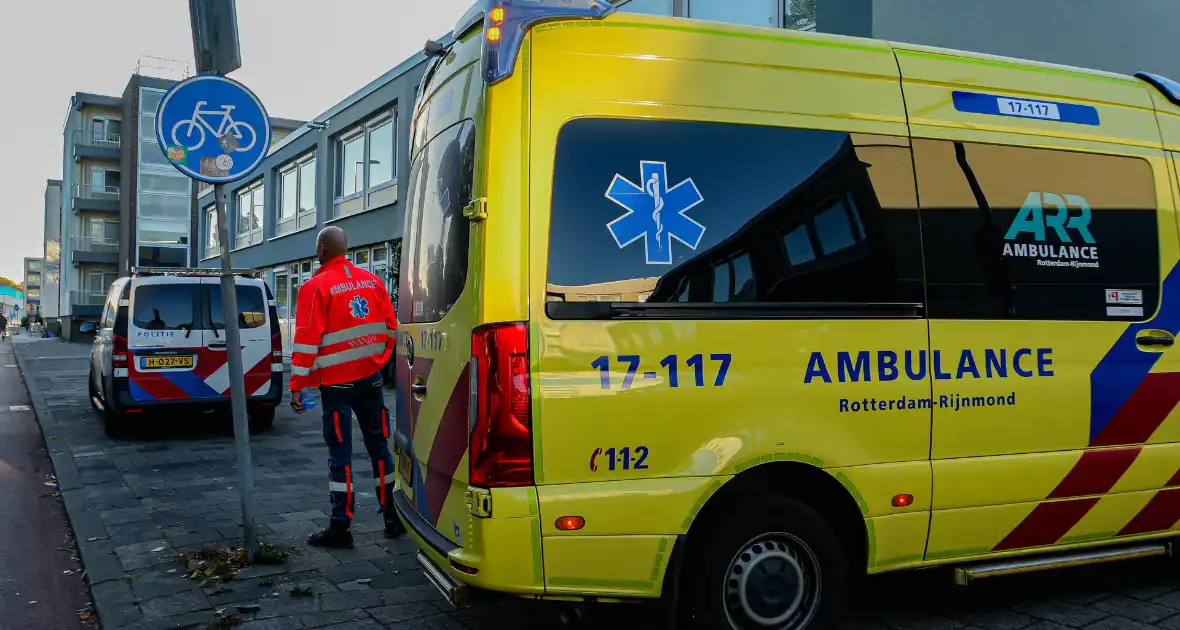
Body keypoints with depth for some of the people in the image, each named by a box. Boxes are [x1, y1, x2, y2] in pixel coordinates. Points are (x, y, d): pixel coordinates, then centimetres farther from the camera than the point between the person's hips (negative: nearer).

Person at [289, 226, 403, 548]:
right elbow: (391, 328, 8)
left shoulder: (316, 287, -9)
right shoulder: (372, 281, 6)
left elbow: (307, 340, -13)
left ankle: (341, 527, 3)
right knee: (379, 444, 12)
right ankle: (393, 518, 18)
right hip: (371, 376, 5)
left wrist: (297, 386, -9)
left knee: (340, 452, 0)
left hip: (337, 381, -5)